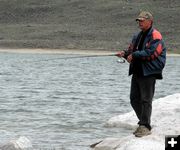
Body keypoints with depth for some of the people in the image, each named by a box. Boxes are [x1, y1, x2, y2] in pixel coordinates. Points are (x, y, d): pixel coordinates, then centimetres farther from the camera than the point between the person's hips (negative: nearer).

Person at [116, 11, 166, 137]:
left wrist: (134, 55, -16)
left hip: (149, 73, -9)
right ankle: (143, 123, 23)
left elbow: (151, 53, -20)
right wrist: (125, 54, -1)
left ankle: (145, 127, -3)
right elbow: (131, 51, 21)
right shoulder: (137, 36, 18)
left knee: (146, 100, -8)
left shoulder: (155, 36, -10)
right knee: (134, 99, 11)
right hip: (137, 72, 9)